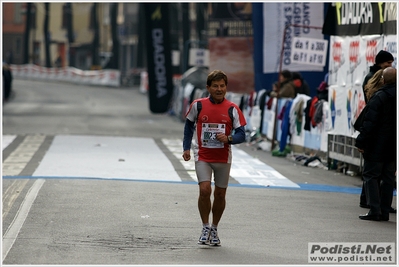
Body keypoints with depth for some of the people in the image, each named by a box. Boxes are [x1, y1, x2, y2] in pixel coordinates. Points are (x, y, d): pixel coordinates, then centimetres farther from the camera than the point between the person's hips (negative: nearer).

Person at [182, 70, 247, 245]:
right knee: (205, 190, -17)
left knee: (220, 194, 7)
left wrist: (228, 138, -23)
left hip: (223, 159, 1)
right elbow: (189, 125, 11)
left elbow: (241, 135, -3)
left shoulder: (232, 109, -4)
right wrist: (187, 148, 5)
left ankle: (214, 229, 25)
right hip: (202, 157, -1)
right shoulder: (198, 105, -4)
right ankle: (205, 227, -1)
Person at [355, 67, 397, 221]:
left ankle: (374, 211, -7)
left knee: (371, 176, 1)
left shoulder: (379, 97, -13)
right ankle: (384, 212, 10)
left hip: (377, 146, -6)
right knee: (388, 178, 10)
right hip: (393, 148, 6)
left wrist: (361, 142, -11)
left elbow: (369, 123, -15)